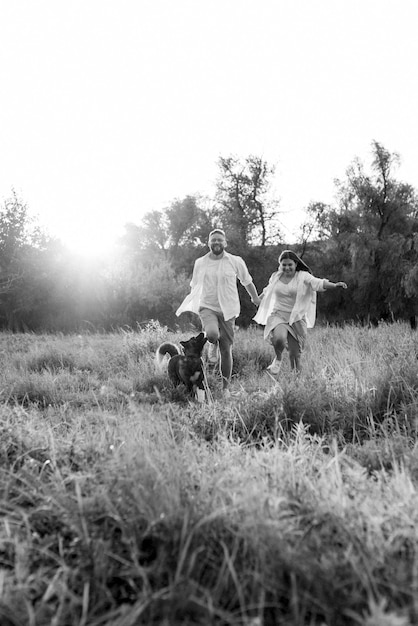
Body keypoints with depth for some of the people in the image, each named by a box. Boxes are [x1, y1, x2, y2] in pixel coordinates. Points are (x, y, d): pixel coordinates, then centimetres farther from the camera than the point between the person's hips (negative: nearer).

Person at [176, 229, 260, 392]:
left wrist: (255, 298, 26)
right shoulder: (199, 263, 5)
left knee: (226, 350, 0)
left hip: (227, 310, 0)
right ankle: (212, 345, 8)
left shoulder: (236, 261, 0)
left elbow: (247, 282, 15)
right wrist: (187, 308, 19)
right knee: (212, 333, -31)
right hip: (207, 307, 0)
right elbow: (194, 287, 18)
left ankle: (225, 387, 15)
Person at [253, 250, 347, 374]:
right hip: (278, 315, 1)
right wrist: (257, 299, 45)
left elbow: (318, 283, -21)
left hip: (296, 319, -1)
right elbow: (268, 290, 27)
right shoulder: (275, 276, 6)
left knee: (295, 354, 1)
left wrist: (334, 285, -40)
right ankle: (278, 358, 1)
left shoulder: (303, 276, -4)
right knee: (279, 338, -30)